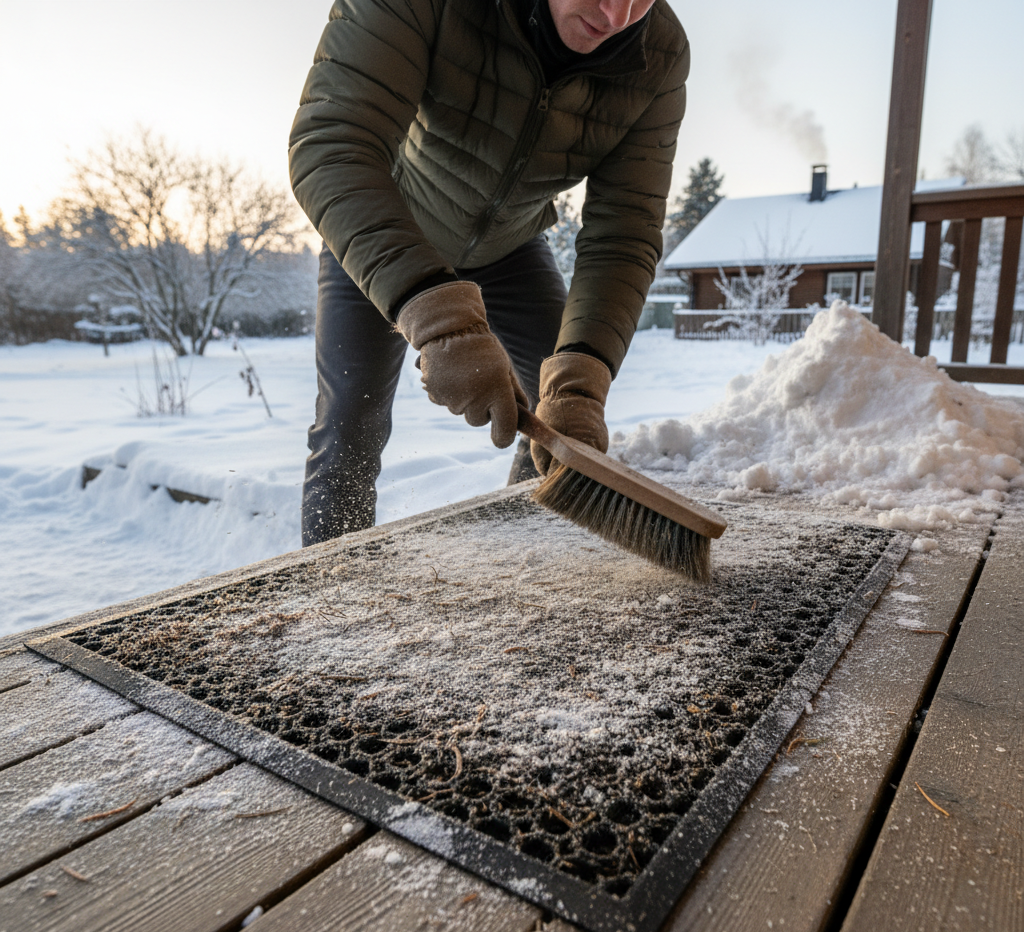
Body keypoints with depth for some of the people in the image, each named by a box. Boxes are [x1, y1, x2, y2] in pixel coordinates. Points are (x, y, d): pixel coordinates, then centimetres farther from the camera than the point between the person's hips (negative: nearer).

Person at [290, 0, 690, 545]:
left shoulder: (658, 57, -23)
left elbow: (622, 237, -26)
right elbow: (330, 145, -44)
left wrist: (579, 383, -42)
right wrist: (442, 320, -58)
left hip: (506, 243, 3)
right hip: (372, 233, -2)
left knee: (570, 423, -4)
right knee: (350, 427, -9)